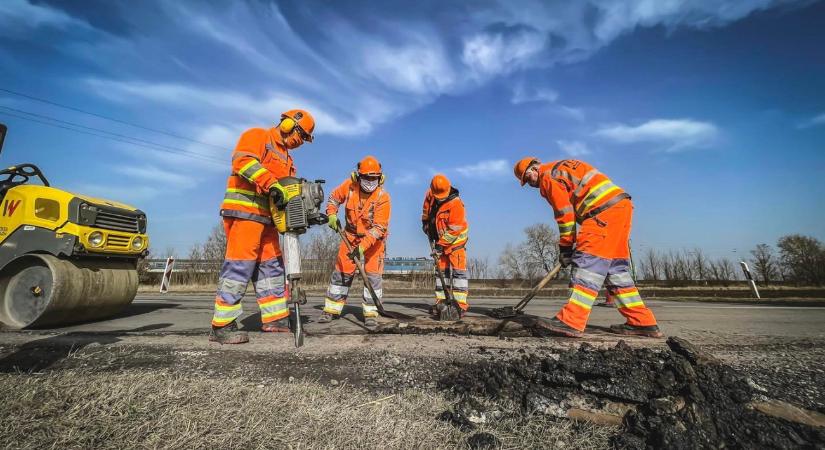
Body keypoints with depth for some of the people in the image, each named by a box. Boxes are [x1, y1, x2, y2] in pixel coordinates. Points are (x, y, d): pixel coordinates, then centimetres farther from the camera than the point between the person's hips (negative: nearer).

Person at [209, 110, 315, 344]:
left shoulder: (286, 158, 26)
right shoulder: (257, 136, 1)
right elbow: (242, 160, -18)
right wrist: (271, 184, -26)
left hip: (266, 217, 9)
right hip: (244, 212, -9)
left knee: (271, 266, 8)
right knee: (239, 267, -11)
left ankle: (275, 318, 16)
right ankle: (221, 326, -4)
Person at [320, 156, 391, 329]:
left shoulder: (383, 197, -24)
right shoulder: (350, 185, -13)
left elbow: (379, 228, -27)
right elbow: (334, 197, 7)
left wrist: (363, 246, -34)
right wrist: (332, 215, -10)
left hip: (374, 238, -3)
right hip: (351, 235, 3)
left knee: (373, 274, -8)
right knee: (341, 271, 4)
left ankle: (370, 313, 4)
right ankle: (332, 309, 17)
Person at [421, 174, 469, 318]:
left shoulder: (455, 204, -26)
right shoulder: (429, 195, -5)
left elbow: (454, 230, -25)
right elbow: (426, 212, 17)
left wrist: (441, 243, -22)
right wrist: (425, 224, 13)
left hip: (455, 240, -7)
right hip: (440, 240, 7)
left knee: (458, 270, -11)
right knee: (441, 270, 10)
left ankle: (461, 305, -11)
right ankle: (441, 301, 19)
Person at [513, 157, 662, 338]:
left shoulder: (548, 176, -2)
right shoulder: (560, 167, 26)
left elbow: (564, 212, -7)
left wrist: (565, 247, 0)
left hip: (605, 210, -10)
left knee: (588, 262, -16)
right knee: (616, 267, 12)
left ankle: (571, 322, -19)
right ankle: (642, 322, 15)